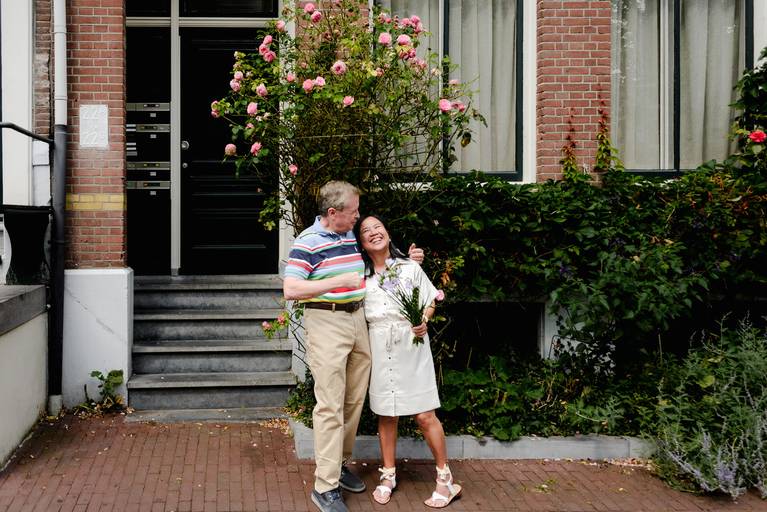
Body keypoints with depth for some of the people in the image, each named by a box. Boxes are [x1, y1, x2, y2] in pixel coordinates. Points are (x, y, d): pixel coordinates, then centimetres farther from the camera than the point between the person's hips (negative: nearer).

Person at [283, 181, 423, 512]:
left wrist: (405, 260, 14)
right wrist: (340, 281, -20)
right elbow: (291, 289, -19)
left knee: (355, 400, 13)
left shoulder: (353, 236, 12)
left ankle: (339, 464, 28)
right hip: (326, 324, -8)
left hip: (358, 320, 8)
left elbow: (368, 269, 27)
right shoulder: (308, 242, -12)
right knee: (330, 406, -7)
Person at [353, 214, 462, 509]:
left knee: (425, 415, -4)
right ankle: (388, 475, 24)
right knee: (386, 414, 9)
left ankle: (445, 478, 10)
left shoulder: (410, 267, 4)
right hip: (380, 348, 2)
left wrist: (423, 322, -11)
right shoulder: (361, 276, 8)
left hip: (412, 345, -2)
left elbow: (430, 300, 7)